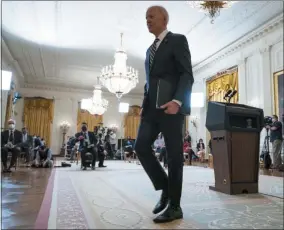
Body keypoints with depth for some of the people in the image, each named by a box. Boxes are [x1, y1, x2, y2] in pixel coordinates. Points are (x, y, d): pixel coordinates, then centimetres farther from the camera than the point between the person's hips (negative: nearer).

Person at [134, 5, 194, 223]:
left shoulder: (178, 40, 2)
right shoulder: (150, 49, 24)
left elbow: (187, 75, -10)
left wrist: (177, 101, -24)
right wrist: (144, 104, 12)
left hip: (171, 106, -7)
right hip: (152, 108, 7)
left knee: (174, 155, -3)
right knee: (141, 146, -4)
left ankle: (174, 206, 9)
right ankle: (165, 188, 14)